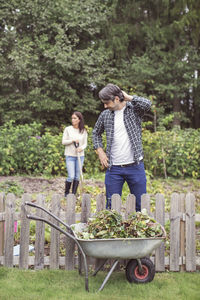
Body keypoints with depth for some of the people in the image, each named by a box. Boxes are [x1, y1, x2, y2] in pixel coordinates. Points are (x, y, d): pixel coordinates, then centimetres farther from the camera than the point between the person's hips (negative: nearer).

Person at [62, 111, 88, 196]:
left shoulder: (83, 131, 4)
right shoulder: (68, 129, -2)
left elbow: (85, 143, 6)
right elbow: (63, 142, -2)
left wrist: (81, 148, -15)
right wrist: (72, 140, -17)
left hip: (80, 156, 3)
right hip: (70, 155, -3)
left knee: (77, 176, 5)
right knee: (71, 176, -8)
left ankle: (73, 194, 15)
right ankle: (66, 193, 11)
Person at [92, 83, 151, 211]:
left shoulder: (134, 109, -2)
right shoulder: (105, 115, 7)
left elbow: (147, 104, -24)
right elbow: (96, 133, 23)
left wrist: (128, 97, -12)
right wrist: (100, 151, 9)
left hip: (135, 166, -2)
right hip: (113, 168, 3)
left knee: (140, 205, 5)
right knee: (111, 206, 6)